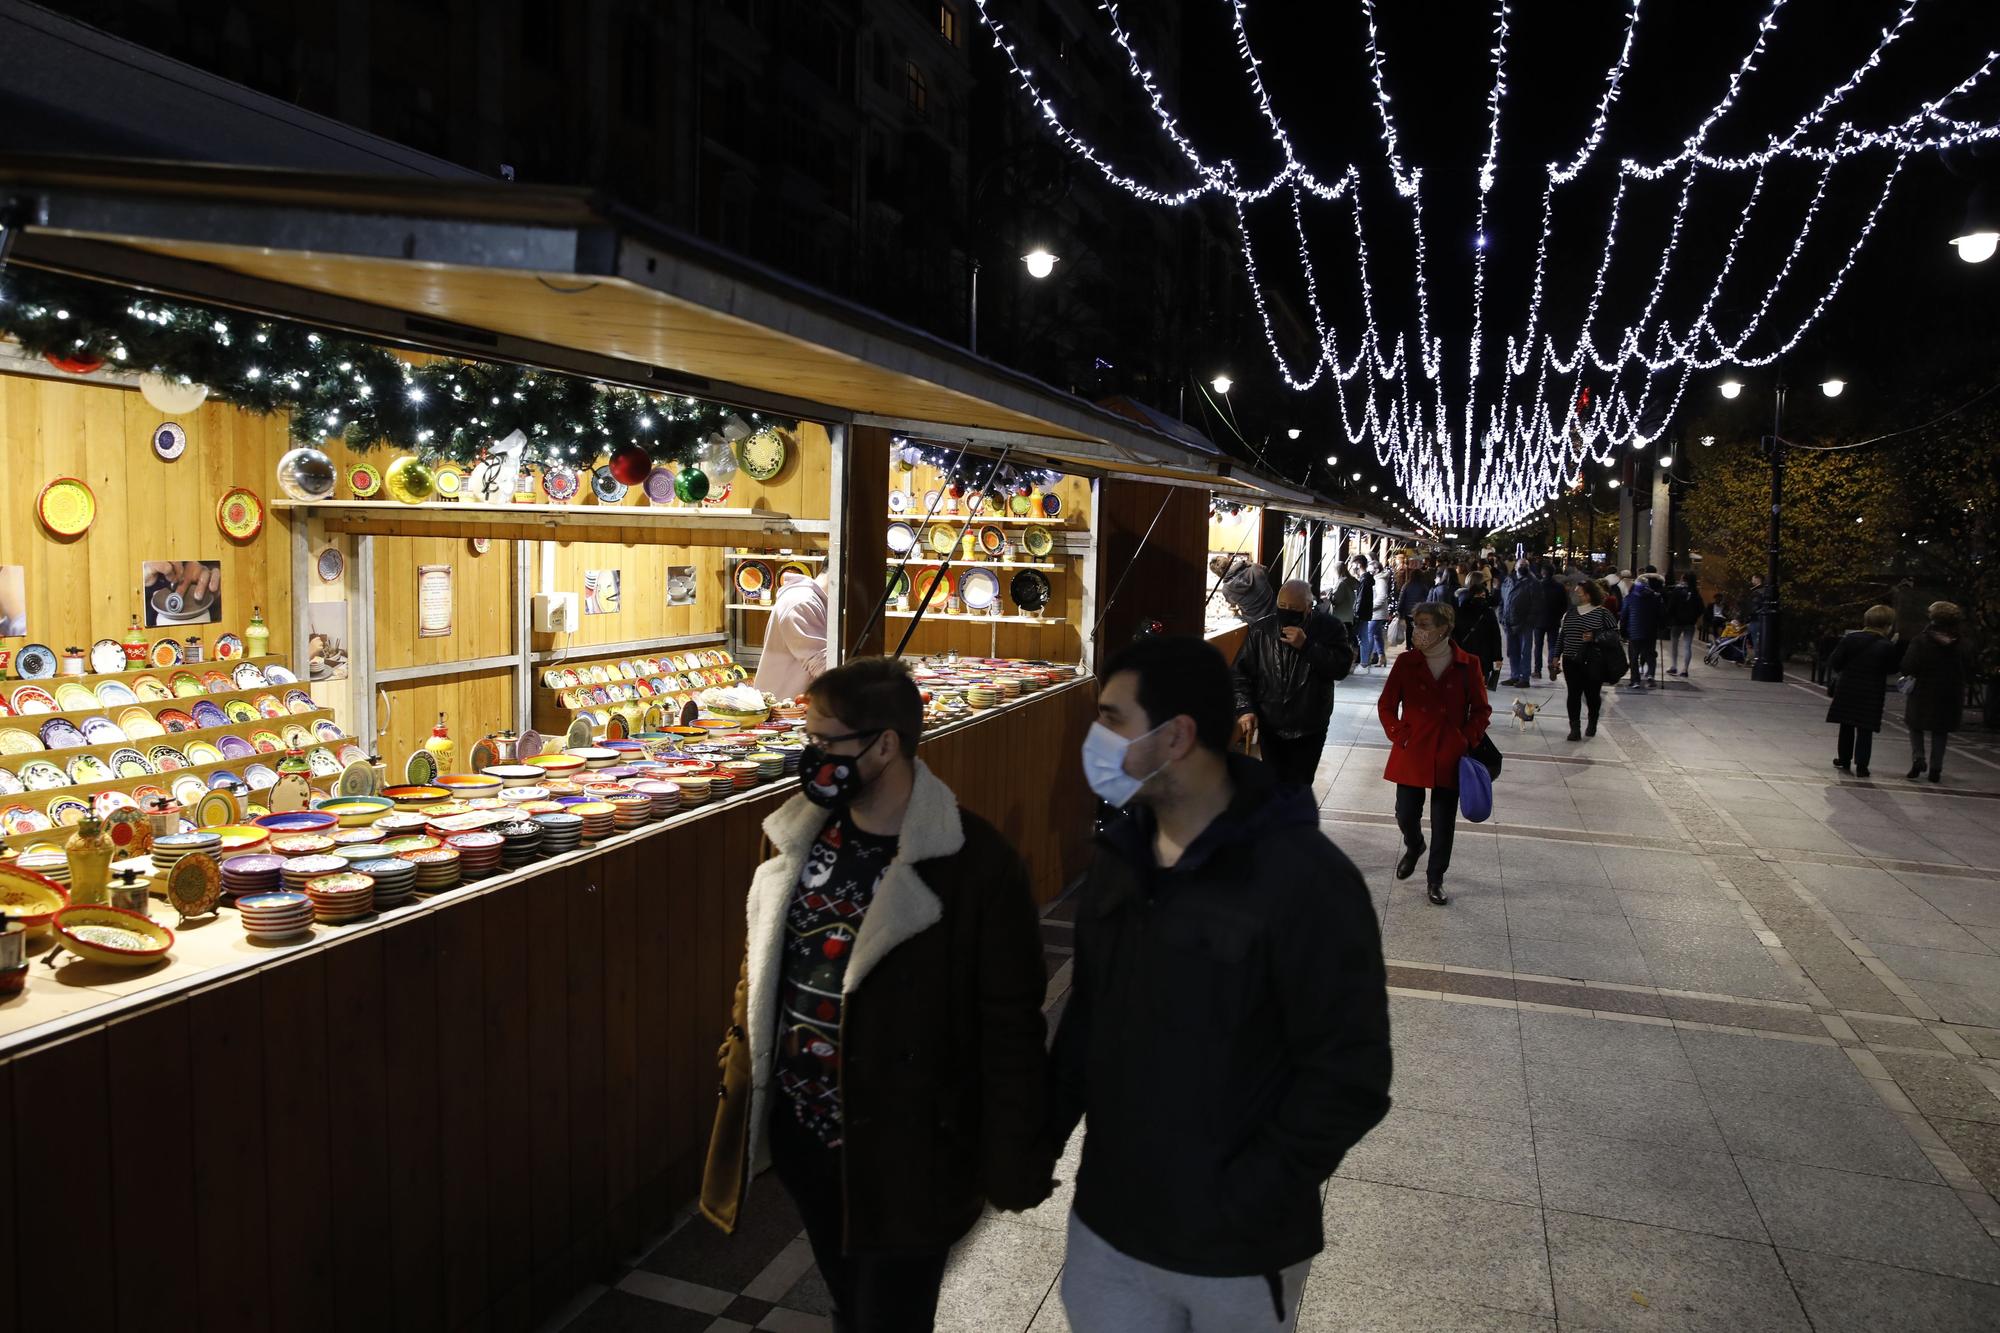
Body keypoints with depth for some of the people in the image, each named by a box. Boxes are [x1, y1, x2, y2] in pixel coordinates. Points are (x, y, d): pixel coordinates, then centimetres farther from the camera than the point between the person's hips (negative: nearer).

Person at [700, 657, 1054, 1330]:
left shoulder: (974, 865, -20)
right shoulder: (803, 833, -1)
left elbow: (1011, 1026, -15)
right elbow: (763, 962, 12)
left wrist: (1012, 1166, -11)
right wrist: (742, 1061, 14)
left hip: (900, 1148, -6)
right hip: (798, 1124, 6)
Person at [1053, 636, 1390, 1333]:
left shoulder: (1304, 877, -20)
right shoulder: (1119, 856, 1)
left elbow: (1350, 1075, -17)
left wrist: (1240, 1207, -18)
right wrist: (1041, 1132, 3)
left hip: (1237, 1252, -5)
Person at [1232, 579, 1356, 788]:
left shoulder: (1329, 628, -6)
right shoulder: (1261, 630, -2)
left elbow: (1342, 667, -18)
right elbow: (1240, 673, 0)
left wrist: (1306, 645, -24)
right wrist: (1244, 709, -12)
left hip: (1309, 730, -2)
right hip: (1270, 728, 2)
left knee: (1300, 788, 0)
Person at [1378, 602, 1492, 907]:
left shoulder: (1468, 665, -6)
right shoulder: (1406, 662, -4)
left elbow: (1481, 710, 3)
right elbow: (1386, 705, 4)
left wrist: (1468, 742, -6)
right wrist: (1398, 736, -5)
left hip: (1450, 756, -1)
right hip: (1412, 754, 1)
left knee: (1444, 822, 6)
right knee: (1406, 815, 8)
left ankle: (1435, 879, 24)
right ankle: (1413, 847, 42)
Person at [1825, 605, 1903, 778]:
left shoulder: (1850, 638, -5)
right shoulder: (1887, 646, -12)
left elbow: (1834, 661, -5)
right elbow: (1893, 667, 0)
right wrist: (1898, 646, 2)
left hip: (1847, 691, 3)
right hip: (1871, 696, -3)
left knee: (1847, 727, 17)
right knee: (1865, 730, 2)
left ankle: (1843, 759, 26)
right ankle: (1861, 765, -3)